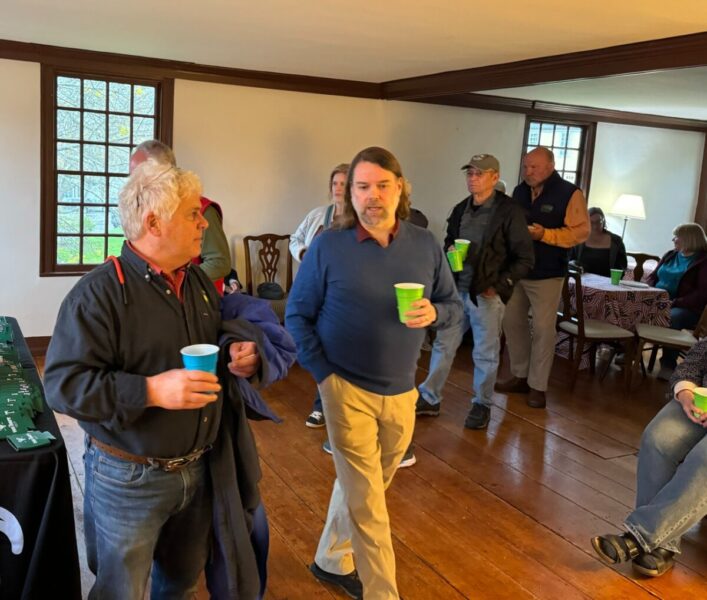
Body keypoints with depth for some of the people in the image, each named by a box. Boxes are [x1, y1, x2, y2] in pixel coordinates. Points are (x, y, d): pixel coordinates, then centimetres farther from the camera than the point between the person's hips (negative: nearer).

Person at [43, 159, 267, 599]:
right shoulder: (100, 292, -18)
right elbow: (62, 384, -22)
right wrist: (151, 391, -31)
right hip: (130, 477, -6)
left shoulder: (199, 281, 6)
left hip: (198, 469, 6)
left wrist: (238, 357, -4)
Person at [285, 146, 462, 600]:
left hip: (402, 393, 4)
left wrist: (433, 313, -18)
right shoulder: (328, 246, -9)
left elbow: (454, 305, 6)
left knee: (362, 488, 21)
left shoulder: (426, 245, -1)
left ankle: (333, 560, 43)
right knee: (368, 504, 0)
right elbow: (297, 314, -4)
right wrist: (323, 373, -11)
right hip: (347, 389, -4)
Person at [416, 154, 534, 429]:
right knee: (443, 345, 10)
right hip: (457, 290, 5)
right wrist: (450, 250, -2)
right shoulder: (461, 209, 7)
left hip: (487, 294, -5)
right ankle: (429, 398, 21)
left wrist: (499, 286, -14)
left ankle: (482, 405, 23)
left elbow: (524, 259, -9)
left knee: (485, 354, 7)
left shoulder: (509, 212, -11)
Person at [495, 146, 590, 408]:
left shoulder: (570, 193, -8)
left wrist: (544, 234, -23)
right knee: (512, 321, 10)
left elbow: (580, 231, -13)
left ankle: (537, 386, 8)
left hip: (547, 274, -6)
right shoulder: (520, 191, 10)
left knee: (543, 329, -2)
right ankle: (520, 375, 25)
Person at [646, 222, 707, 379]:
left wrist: (675, 303, -21)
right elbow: (652, 276, 23)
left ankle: (668, 365, -25)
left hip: (687, 308, -6)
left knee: (671, 318, -39)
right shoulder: (670, 255, 18)